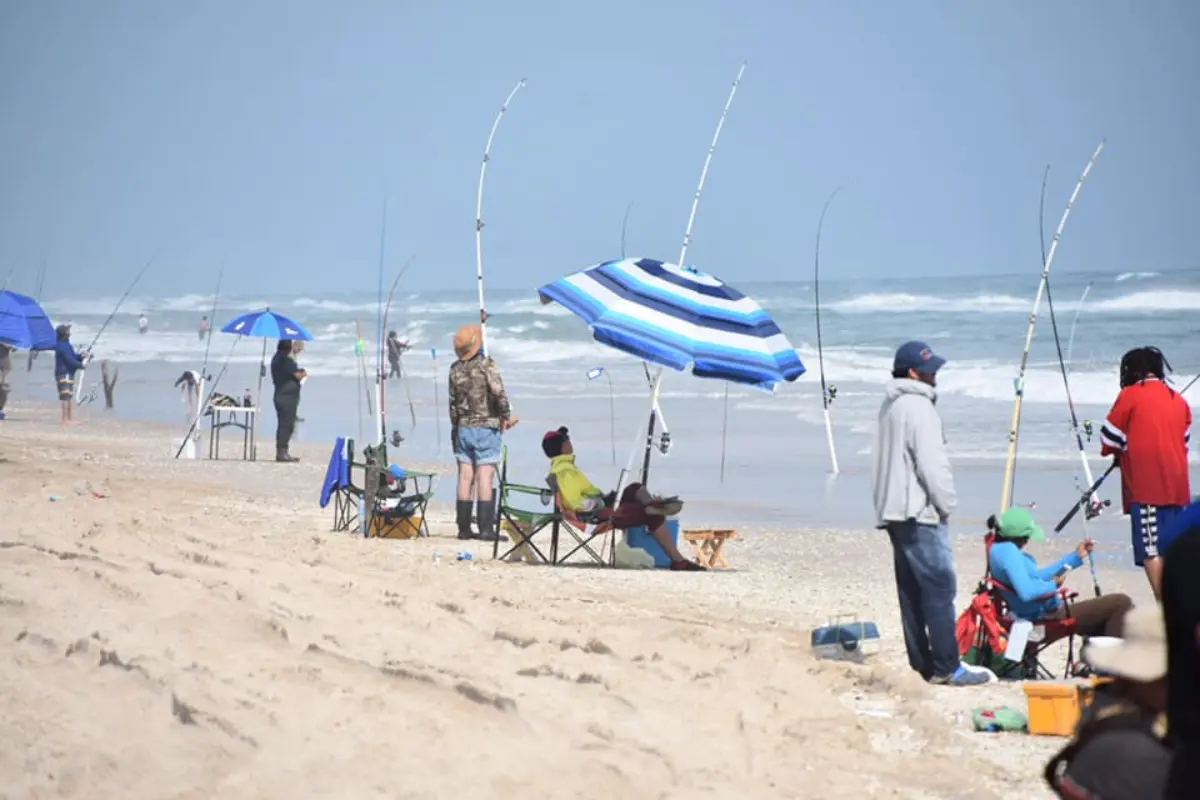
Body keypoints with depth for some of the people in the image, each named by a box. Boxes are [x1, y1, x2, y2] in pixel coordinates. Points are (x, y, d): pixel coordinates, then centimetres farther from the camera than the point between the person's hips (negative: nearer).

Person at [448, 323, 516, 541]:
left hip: (463, 428, 5)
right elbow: (498, 392, -21)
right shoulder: (486, 365, -11)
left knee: (465, 478, 7)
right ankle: (485, 529, -10)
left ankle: (464, 528, 8)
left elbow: (453, 402, 11)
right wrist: (506, 416, -6)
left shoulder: (455, 369, 6)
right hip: (486, 427, -5)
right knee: (485, 477, -6)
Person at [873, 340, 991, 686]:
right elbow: (932, 464, -19)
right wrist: (947, 504, -7)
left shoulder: (891, 405, 16)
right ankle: (947, 667, -8)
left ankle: (922, 664, 13)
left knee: (911, 590, 10)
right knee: (939, 587, -8)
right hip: (920, 513, -10)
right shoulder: (918, 408, -15)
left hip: (895, 511, 10)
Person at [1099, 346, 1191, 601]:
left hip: (1146, 487, -6)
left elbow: (1110, 439, 0)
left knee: (1151, 550, -8)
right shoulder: (1179, 401, 14)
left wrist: (1119, 452, 21)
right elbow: (1183, 441, 17)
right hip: (1177, 487, 6)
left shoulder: (1130, 395, -2)